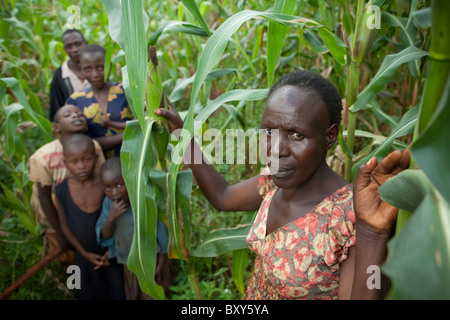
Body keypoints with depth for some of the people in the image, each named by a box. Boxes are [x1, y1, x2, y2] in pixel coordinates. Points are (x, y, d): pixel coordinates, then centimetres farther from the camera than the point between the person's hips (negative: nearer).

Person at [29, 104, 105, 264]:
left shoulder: (94, 147, -21)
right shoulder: (44, 156, -29)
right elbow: (44, 198, -19)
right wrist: (60, 234, -12)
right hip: (56, 216, -2)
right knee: (66, 257, 17)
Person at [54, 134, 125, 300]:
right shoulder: (62, 191, -18)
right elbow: (65, 226, -4)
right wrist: (84, 253, -6)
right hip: (86, 255, 2)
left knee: (118, 291, 17)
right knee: (91, 292, 23)